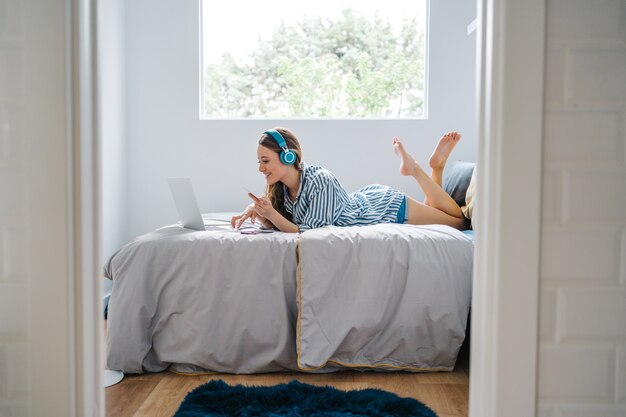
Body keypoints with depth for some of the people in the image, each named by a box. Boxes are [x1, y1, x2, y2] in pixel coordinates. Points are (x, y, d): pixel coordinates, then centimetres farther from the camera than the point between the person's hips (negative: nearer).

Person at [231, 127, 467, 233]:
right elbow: (275, 224, -9)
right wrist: (255, 212, -28)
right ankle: (410, 166, 29)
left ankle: (436, 165, 16)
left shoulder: (320, 182, -39)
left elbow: (310, 231, -37)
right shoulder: (282, 184, -16)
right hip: (366, 198, 7)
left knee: (459, 221, 13)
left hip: (389, 208, -7)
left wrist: (270, 213, -46)